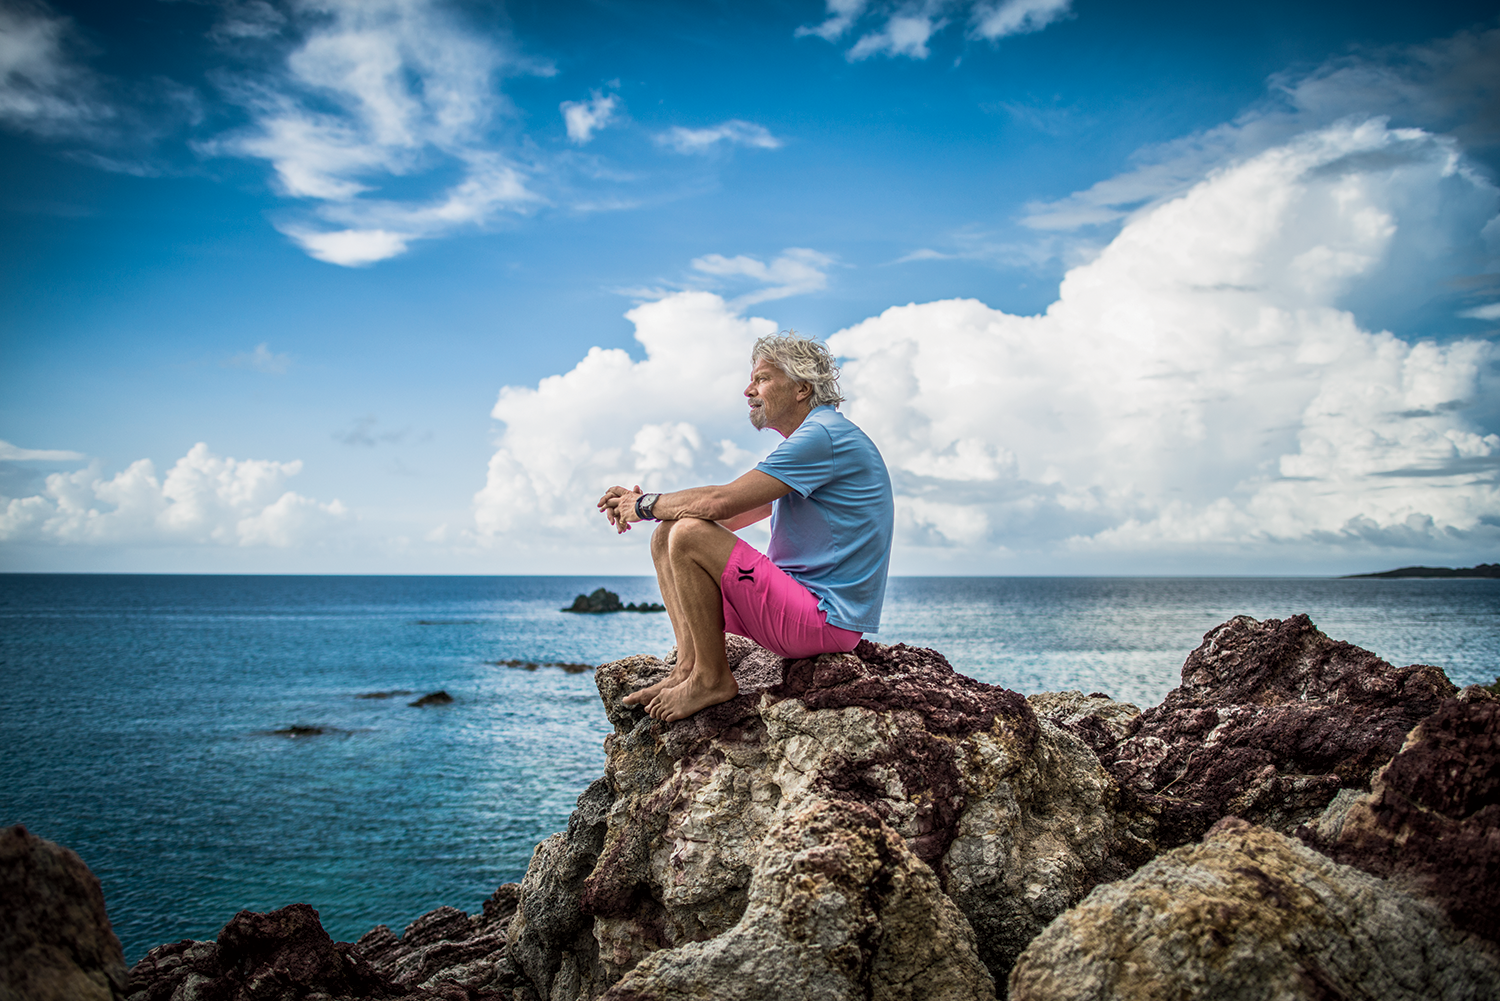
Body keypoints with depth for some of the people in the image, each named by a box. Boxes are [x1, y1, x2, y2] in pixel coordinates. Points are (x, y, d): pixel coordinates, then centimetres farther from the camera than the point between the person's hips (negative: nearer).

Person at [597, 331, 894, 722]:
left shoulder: (823, 435, -16)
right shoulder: (812, 437, 19)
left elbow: (721, 503, -22)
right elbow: (729, 518, 17)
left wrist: (646, 505, -4)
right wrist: (642, 502, 6)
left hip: (827, 619, -10)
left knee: (689, 536, -22)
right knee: (666, 536, 8)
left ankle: (712, 679, -11)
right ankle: (688, 666, -2)